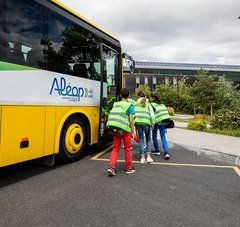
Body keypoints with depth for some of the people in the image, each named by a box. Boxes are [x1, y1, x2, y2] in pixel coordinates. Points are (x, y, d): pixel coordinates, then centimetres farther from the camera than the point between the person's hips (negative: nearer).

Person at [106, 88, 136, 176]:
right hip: (125, 129, -4)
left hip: (115, 129, 4)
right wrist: (132, 132, -3)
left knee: (115, 148, 13)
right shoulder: (129, 106, -5)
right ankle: (129, 168, 23)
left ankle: (111, 167, 2)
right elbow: (131, 120, -8)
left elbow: (113, 117, 12)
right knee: (127, 149, 11)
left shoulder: (115, 104, 9)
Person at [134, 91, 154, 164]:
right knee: (148, 139, 17)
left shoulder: (135, 103, 10)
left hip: (138, 122, 0)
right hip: (146, 123, 0)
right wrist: (152, 124, 9)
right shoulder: (148, 104, 11)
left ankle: (142, 157, 11)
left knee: (141, 140, 10)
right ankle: (148, 156, 10)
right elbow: (152, 115, 3)